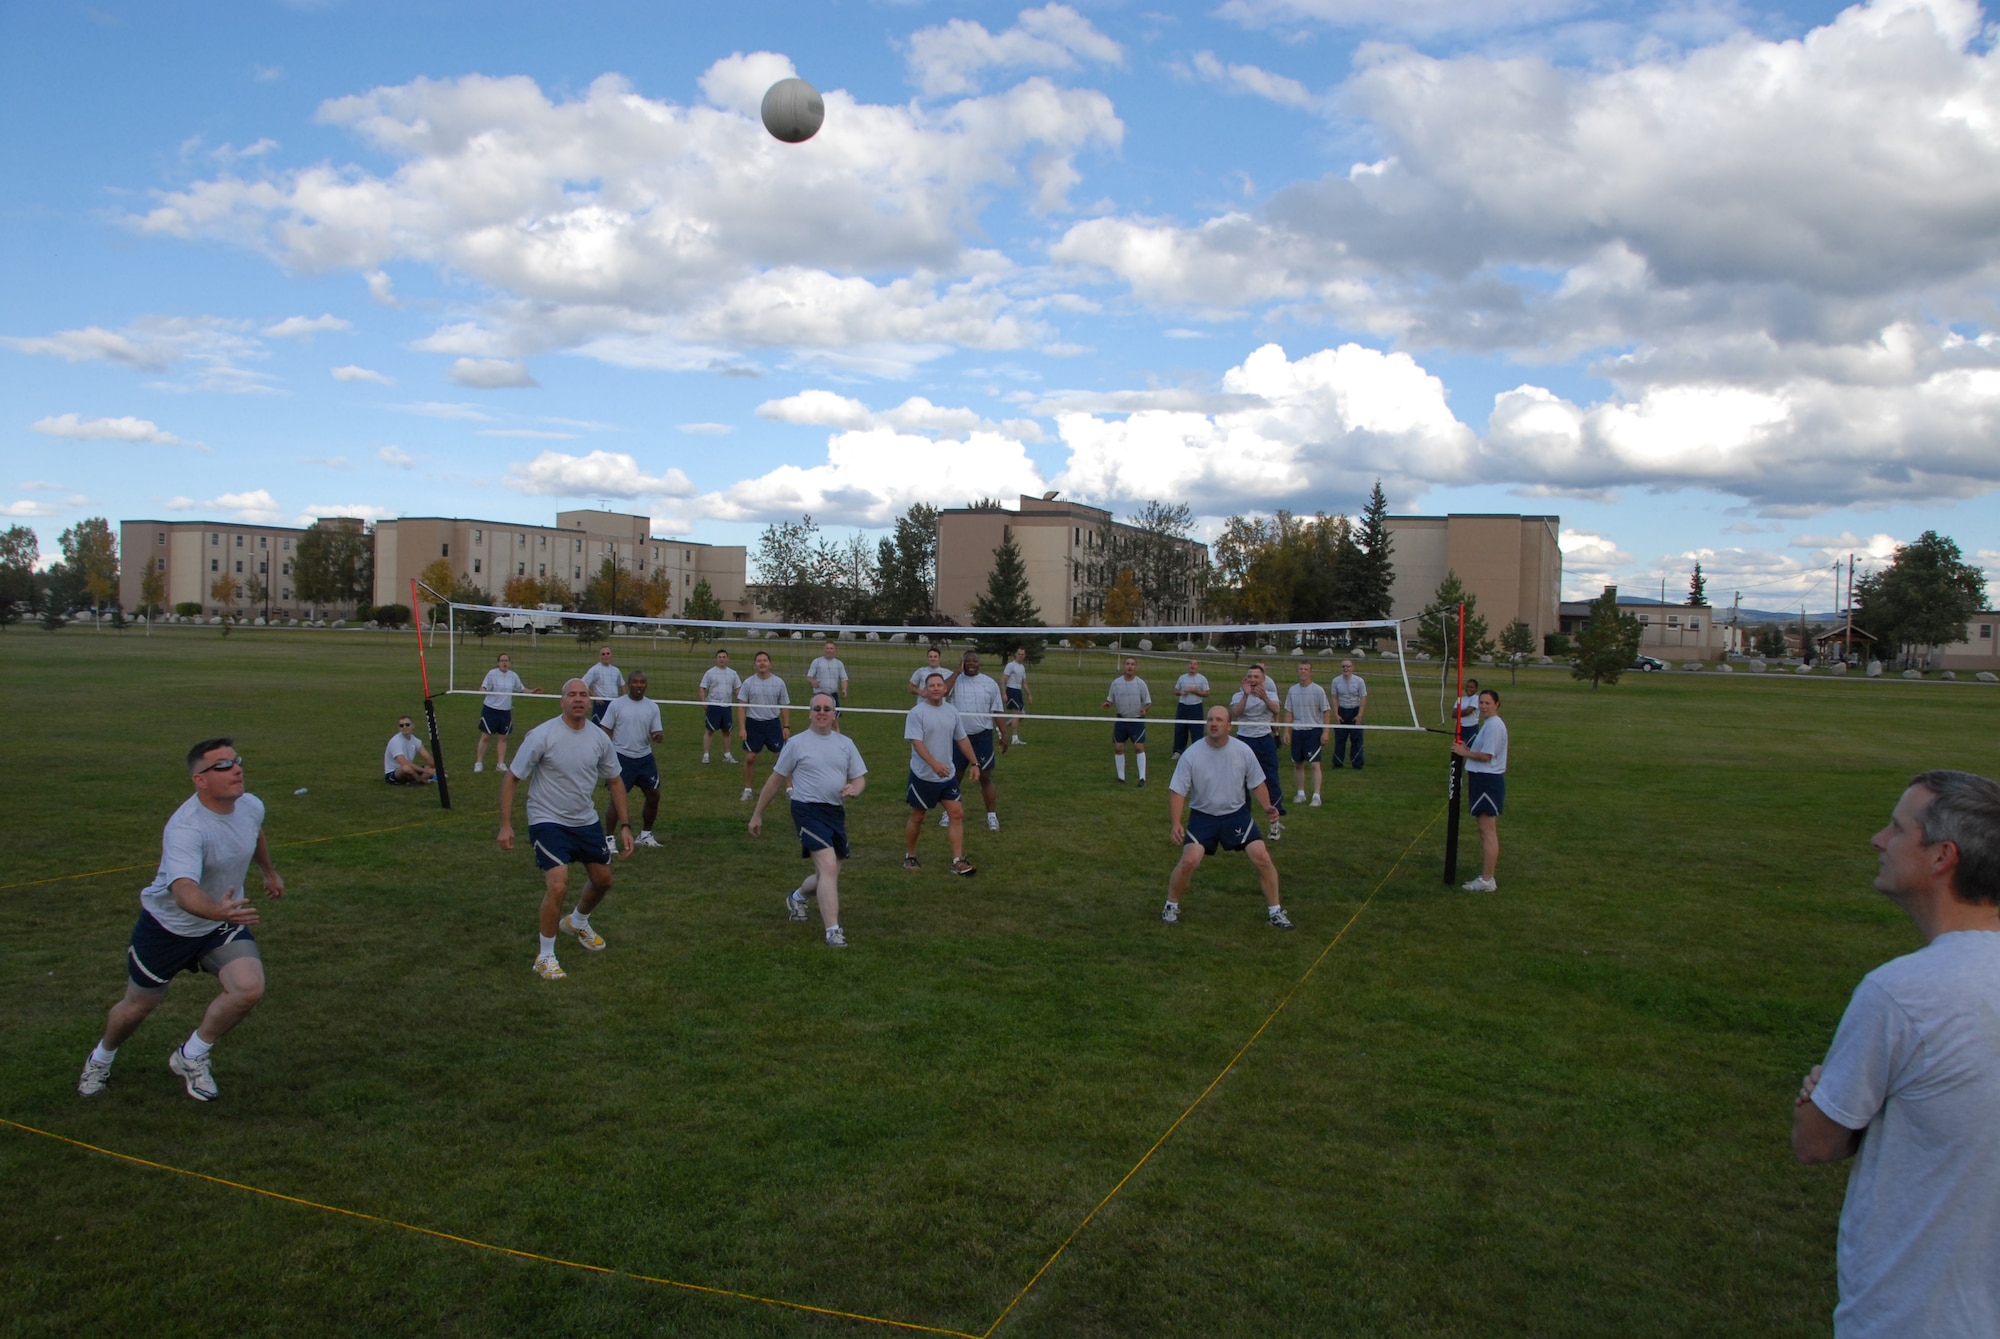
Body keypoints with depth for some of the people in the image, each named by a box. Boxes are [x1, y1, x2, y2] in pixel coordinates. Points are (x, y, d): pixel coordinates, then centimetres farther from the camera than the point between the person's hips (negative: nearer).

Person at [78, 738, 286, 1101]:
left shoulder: (251, 806, -13)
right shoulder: (185, 828, -33)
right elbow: (184, 890, -49)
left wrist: (269, 872, 29)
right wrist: (218, 910, -68)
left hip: (222, 923, 4)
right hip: (167, 925, -4)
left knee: (249, 988, -20)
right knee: (138, 1006, 15)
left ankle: (191, 1057, 7)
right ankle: (102, 1058, 50)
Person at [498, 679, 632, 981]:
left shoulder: (600, 738, -5)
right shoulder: (542, 735, -18)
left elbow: (615, 781, 8)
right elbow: (510, 778, -11)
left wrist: (624, 826, 4)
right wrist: (506, 824, -16)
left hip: (586, 821, 6)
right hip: (547, 821, -6)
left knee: (603, 880, 16)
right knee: (558, 886, -20)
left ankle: (578, 922, 50)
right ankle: (545, 956, 0)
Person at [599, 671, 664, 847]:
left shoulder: (652, 707, 4)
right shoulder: (616, 705, -5)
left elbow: (656, 732, 3)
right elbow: (606, 731, -2)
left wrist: (658, 736, -21)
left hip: (645, 758, 4)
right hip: (621, 758, -4)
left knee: (654, 796, 7)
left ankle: (645, 835, 25)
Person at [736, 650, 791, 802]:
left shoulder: (779, 683, 1)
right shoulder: (748, 683, -2)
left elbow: (784, 706, 5)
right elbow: (741, 706, -2)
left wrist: (786, 726, 0)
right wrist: (741, 728, -10)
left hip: (773, 723, 0)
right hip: (753, 724, 0)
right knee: (749, 758, 3)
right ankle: (748, 789, 17)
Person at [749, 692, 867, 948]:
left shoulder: (845, 744, 11)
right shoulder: (796, 743, 0)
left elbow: (860, 779, 13)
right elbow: (776, 780, 6)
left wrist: (853, 789, -12)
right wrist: (757, 814, 9)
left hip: (836, 812, 6)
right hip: (808, 810, -5)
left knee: (829, 875, 14)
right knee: (828, 867, -20)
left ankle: (797, 897, 46)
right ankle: (833, 932, -18)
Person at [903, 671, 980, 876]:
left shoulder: (952, 711, 5)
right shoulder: (917, 713, -13)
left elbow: (961, 739, 13)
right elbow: (916, 742, -21)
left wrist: (974, 763, 8)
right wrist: (934, 764, -34)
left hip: (948, 775, 5)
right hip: (923, 776, -5)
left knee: (957, 814, -3)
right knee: (917, 817, 7)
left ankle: (958, 861, 1)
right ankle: (909, 857, 25)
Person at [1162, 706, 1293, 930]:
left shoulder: (1243, 751, -9)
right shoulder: (1191, 755, -14)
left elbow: (1257, 783, 4)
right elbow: (1177, 791, -11)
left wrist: (1267, 807, -14)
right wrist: (1175, 823, -24)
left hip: (1237, 813, 2)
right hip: (1202, 815, -2)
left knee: (1262, 857, -11)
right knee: (1189, 861, -19)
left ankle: (1274, 911, 8)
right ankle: (1171, 906, 7)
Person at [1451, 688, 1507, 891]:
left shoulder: (1494, 725, -16)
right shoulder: (1489, 724, 18)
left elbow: (1486, 756, -20)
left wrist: (1464, 752, -7)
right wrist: (1466, 748, 9)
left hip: (1488, 782, -11)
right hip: (1484, 781, 11)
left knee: (1488, 831, -9)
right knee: (1486, 830, 15)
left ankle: (1487, 881, -7)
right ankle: (1486, 876, 22)